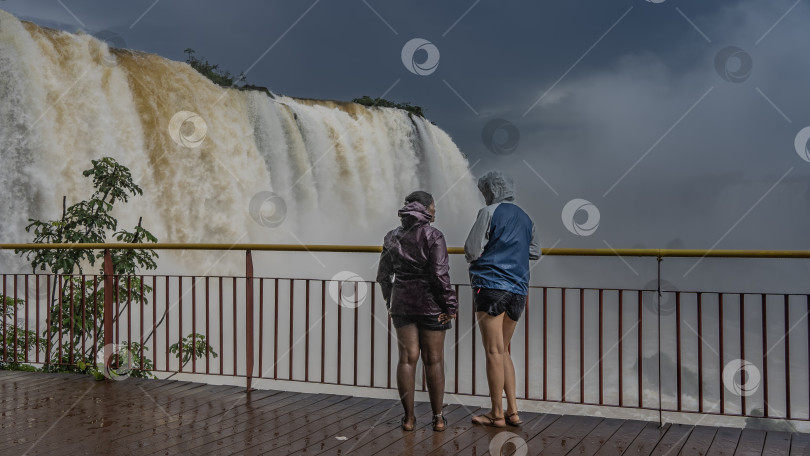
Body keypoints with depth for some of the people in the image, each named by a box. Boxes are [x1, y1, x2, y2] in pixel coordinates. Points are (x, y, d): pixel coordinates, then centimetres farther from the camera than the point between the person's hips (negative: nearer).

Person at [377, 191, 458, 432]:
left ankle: (409, 417, 10)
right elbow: (439, 274, -17)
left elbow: (383, 274, 10)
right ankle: (438, 417, 12)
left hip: (402, 303, 4)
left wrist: (390, 302, 21)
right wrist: (450, 305, -9)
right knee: (433, 360, 5)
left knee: (407, 358, 7)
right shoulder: (433, 236, -11)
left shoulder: (392, 237, 6)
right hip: (430, 303, -4)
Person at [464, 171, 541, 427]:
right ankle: (512, 411, 12)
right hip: (518, 290, 7)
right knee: (503, 351, 15)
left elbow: (472, 251, -8)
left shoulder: (490, 213, -5)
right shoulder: (525, 218, 16)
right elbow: (535, 252, 24)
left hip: (491, 285, -7)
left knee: (494, 351, -3)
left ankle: (497, 414, 1)